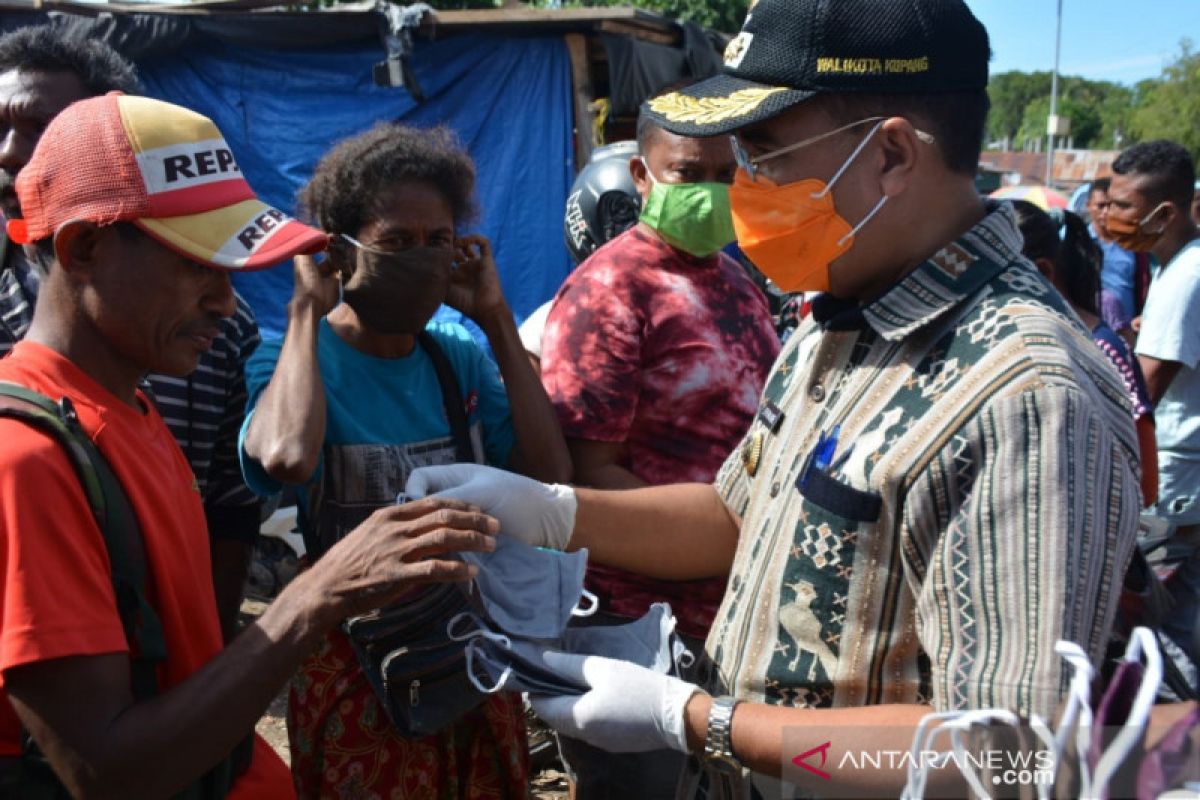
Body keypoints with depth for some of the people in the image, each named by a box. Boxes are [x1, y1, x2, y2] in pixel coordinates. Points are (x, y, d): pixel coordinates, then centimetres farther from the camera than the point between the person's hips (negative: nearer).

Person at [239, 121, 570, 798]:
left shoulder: (461, 356, 0)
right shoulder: (293, 359, -14)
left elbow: (550, 473, -12)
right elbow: (286, 457, -38)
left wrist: (496, 319, -10)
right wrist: (308, 307, -23)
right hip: (357, 675, -5)